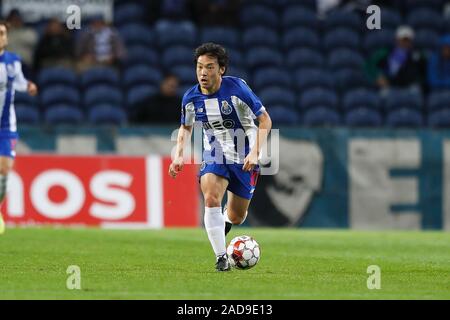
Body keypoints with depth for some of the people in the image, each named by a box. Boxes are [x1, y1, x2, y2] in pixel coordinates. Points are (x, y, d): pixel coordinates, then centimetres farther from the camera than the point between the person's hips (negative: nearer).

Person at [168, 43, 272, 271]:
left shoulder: (237, 88, -20)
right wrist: (178, 156, -3)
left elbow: (265, 119, -13)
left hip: (244, 158, -1)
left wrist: (255, 153, -25)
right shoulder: (191, 98, -9)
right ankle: (221, 257, -18)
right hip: (214, 155, 2)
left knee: (236, 217, 8)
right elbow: (186, 127, 12)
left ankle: (225, 222, 48)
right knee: (211, 199, -26)